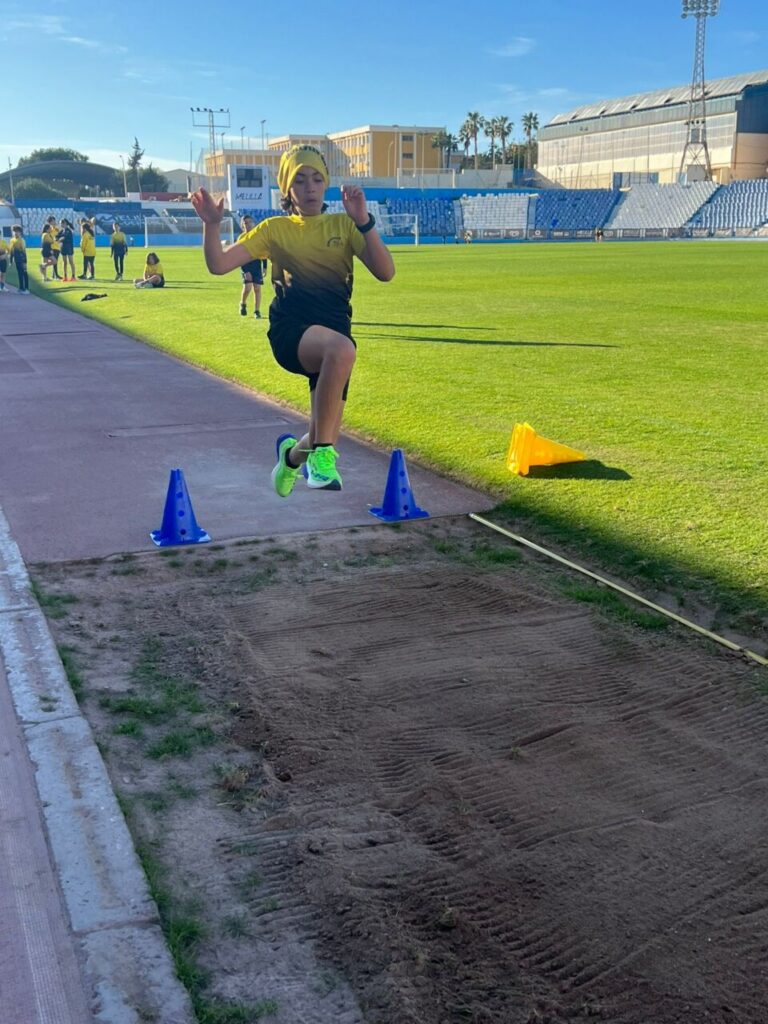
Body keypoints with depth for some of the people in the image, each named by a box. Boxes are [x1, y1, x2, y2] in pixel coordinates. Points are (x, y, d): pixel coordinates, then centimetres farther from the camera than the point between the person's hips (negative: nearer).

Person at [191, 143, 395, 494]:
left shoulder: (344, 225, 11)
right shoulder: (275, 229, 10)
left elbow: (385, 272, -4)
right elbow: (219, 264, 1)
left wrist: (364, 222, -15)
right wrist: (212, 225, -16)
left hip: (334, 330, 3)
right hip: (291, 329, -2)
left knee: (324, 442, -1)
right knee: (341, 349, -39)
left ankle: (293, 452, 39)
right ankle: (321, 453, -30)